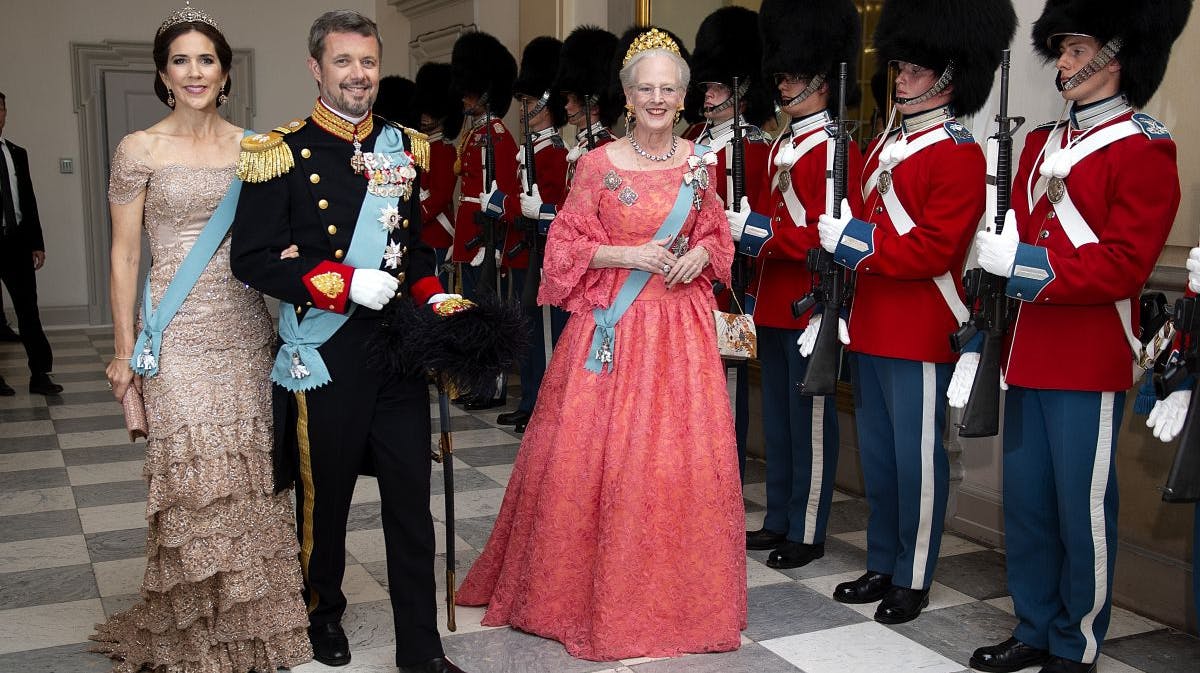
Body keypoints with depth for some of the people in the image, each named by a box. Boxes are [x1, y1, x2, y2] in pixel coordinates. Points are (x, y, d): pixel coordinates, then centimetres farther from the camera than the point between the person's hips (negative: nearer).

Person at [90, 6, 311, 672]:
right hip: (177, 335, -3)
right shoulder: (140, 149, 0)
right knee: (192, 473, -6)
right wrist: (124, 347, -2)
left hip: (245, 329, 3)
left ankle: (250, 616, 21)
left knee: (249, 470, 5)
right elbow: (124, 254, 1)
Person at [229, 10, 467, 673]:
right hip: (323, 357, -3)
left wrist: (432, 297, 3)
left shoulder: (404, 148, 9)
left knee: (411, 499, 5)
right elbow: (253, 259, -10)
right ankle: (323, 615, 38)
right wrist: (345, 283, -19)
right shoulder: (283, 153, -6)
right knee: (324, 496, 13)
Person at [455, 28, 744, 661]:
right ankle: (597, 590, 18)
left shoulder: (699, 162, 6)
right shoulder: (598, 165, -3)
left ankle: (678, 594, 22)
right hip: (614, 325, -2)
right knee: (595, 452, -1)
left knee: (686, 456, 3)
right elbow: (566, 246, 0)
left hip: (681, 325, 3)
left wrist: (701, 254, -4)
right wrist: (631, 255, -13)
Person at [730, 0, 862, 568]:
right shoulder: (781, 147, 14)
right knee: (777, 418, 16)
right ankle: (778, 521, 28)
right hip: (772, 304, 9)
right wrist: (737, 225, 2)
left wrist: (758, 232, -22)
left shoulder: (835, 150, -13)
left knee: (809, 422, 2)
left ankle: (807, 534, 13)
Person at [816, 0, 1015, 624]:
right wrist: (839, 238, 1)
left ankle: (913, 579, 16)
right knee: (876, 453, 15)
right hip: (869, 326, 8)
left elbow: (935, 248, -19)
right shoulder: (883, 145, 14)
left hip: (920, 332, -8)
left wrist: (858, 244, -18)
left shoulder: (960, 156, -11)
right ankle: (882, 566, 29)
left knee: (917, 457, 2)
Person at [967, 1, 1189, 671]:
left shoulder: (1145, 149, -8)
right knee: (1025, 501, 13)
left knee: (1082, 509, 3)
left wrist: (1034, 266, -22)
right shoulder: (1043, 141, 14)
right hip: (1029, 352, 7)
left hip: (1091, 362, -7)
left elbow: (1126, 263, -16)